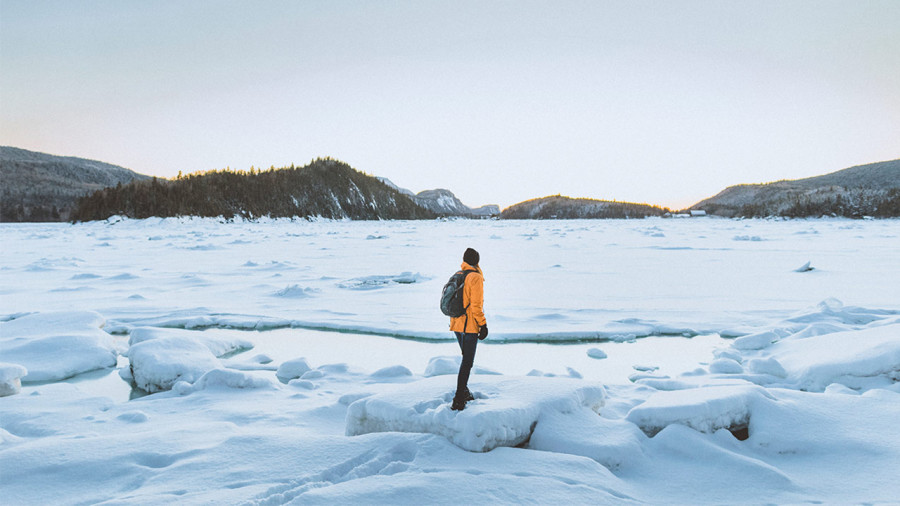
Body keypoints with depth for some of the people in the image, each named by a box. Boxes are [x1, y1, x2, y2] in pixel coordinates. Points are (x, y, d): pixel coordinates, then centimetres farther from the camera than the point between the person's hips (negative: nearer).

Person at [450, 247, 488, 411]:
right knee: (467, 362, -4)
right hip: (470, 326, -8)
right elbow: (476, 305, -18)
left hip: (456, 324, 8)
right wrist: (483, 325, -11)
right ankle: (458, 400, -6)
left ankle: (464, 391, 31)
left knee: (466, 359, 22)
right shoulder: (476, 278, -14)